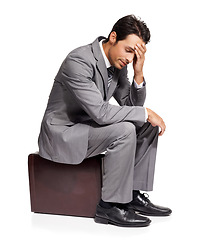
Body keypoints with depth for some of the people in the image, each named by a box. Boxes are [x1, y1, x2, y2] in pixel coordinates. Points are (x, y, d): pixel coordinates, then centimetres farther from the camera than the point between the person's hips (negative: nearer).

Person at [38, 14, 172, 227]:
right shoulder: (79, 61, -26)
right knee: (124, 131, -28)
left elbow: (132, 105, 4)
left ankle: (134, 194, 4)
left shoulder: (118, 62, 1)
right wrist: (146, 113, -24)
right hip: (63, 133, -9)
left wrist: (138, 74, -13)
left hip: (88, 125, 9)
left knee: (148, 126, -1)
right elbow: (100, 112, -32)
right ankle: (109, 206, -17)